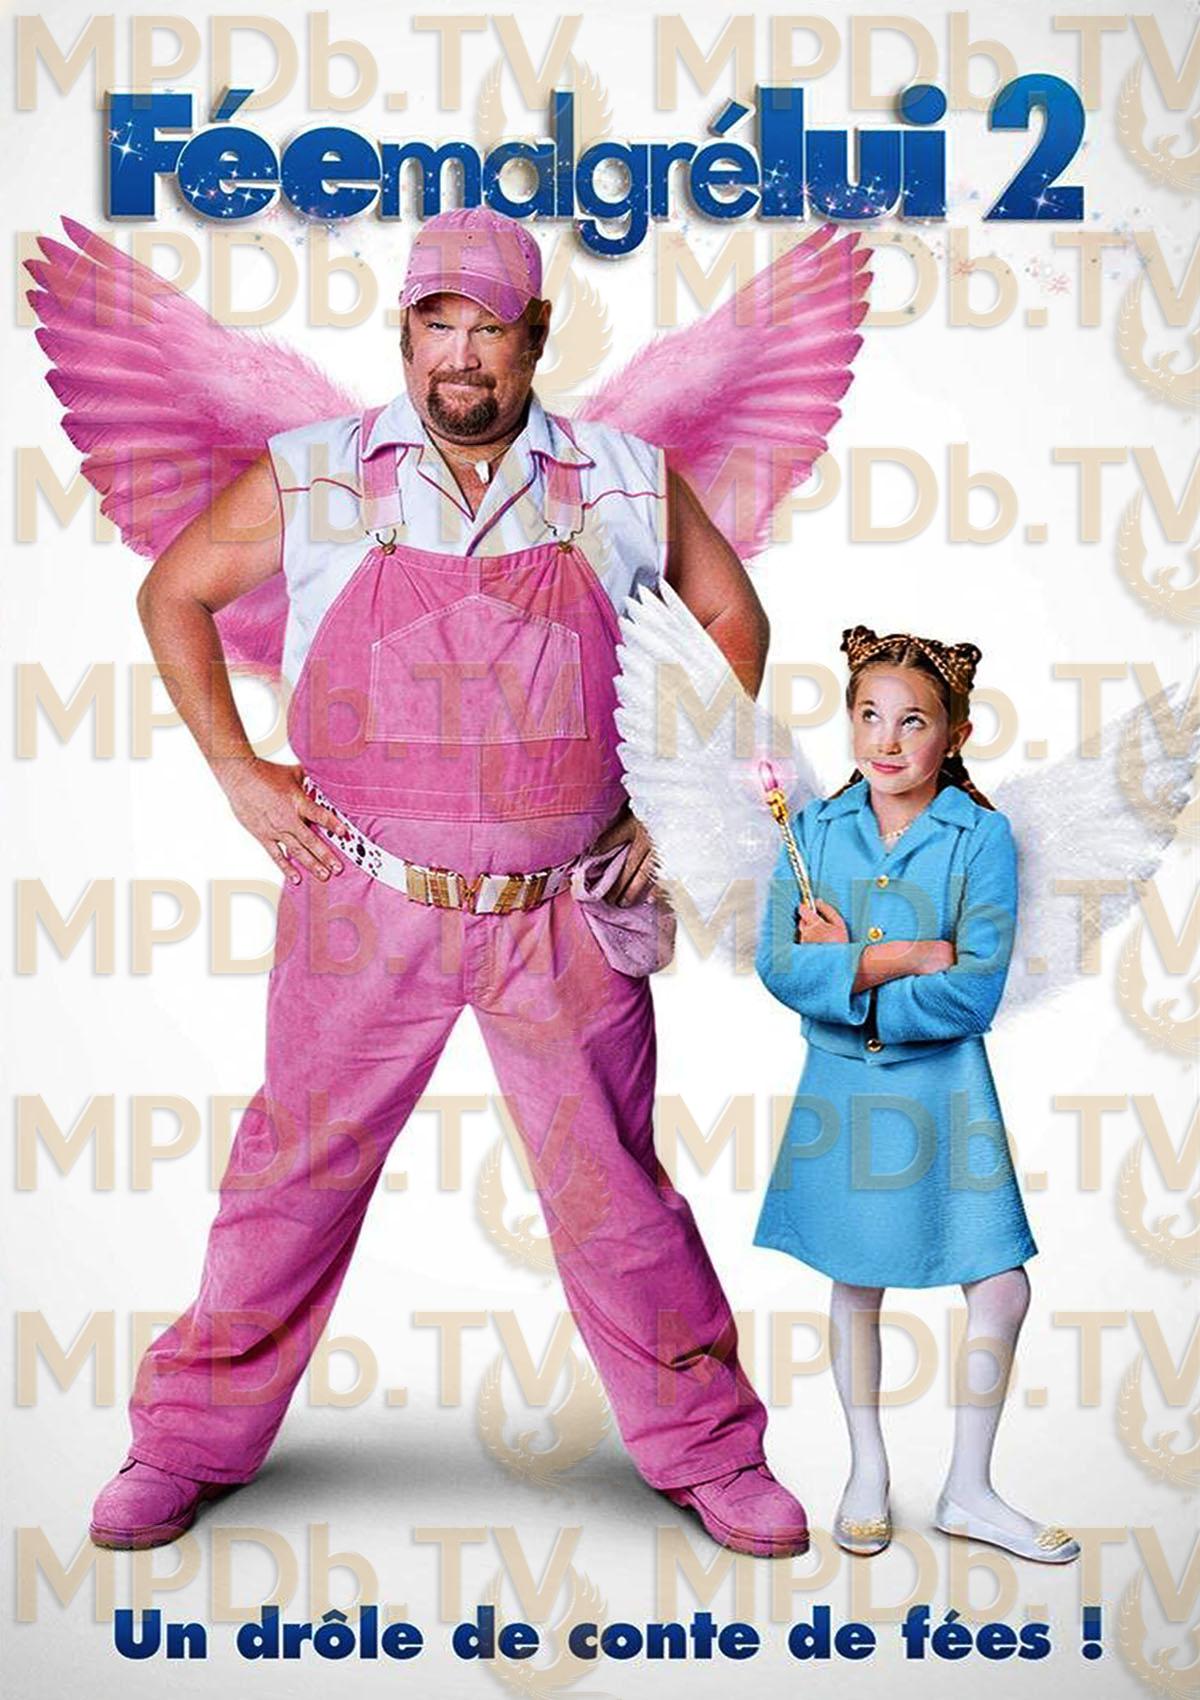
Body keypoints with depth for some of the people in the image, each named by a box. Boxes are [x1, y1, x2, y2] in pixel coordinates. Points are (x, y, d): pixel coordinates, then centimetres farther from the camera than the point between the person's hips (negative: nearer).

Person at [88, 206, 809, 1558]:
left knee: (615, 1190, 9)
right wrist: (239, 772, 3)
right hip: (366, 906, 0)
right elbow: (174, 593, 11)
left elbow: (733, 613, 16)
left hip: (567, 919, 1)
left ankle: (707, 1452, 28)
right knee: (293, 1174, 9)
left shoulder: (626, 482, 2)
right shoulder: (313, 477, 0)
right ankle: (187, 1444, 28)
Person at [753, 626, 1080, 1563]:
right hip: (842, 1084, 2)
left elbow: (976, 992, -16)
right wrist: (894, 961, -20)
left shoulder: (982, 836, -8)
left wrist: (842, 967, -17)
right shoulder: (816, 828, -1)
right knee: (856, 1284, 14)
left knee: (1003, 1288, 0)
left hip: (943, 1082, -1)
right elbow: (777, 964, -9)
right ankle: (867, 1470, 33)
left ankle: (968, 1491, 20)